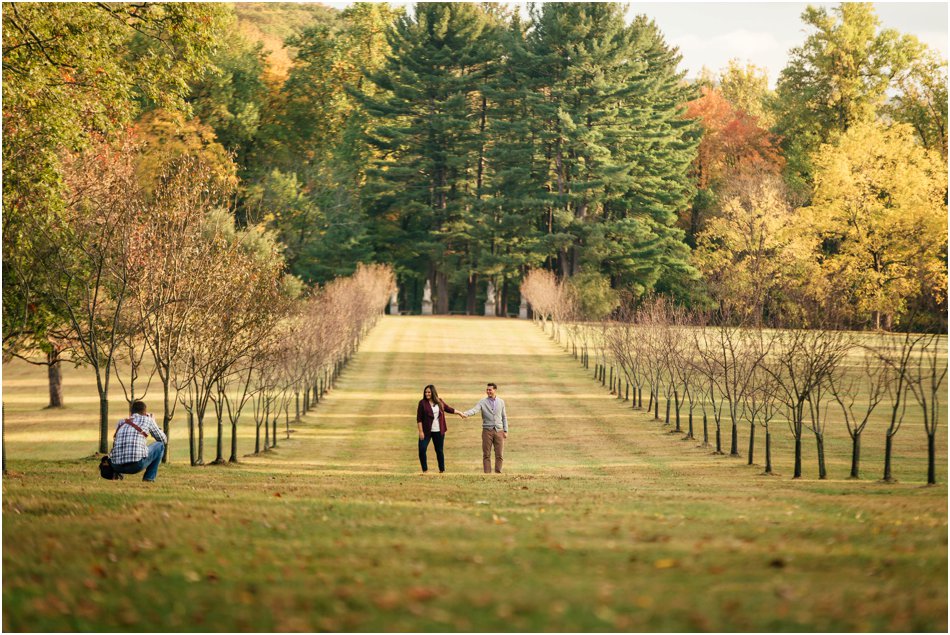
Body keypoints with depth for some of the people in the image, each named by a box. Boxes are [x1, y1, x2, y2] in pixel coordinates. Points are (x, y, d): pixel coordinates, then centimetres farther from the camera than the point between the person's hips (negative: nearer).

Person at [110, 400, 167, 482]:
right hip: (137, 465, -4)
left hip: (117, 466, 4)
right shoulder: (147, 419, 12)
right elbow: (164, 440, 25)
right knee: (160, 445, 22)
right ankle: (149, 477, 14)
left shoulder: (121, 422, 24)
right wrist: (153, 422, 41)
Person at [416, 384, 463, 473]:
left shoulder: (439, 402, 6)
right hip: (426, 431, -2)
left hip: (438, 431, 3)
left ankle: (442, 469, 19)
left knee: (439, 450, 8)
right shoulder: (422, 403, -5)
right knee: (422, 449, -9)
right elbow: (419, 418, -7)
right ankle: (425, 469, 5)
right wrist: (421, 431, -12)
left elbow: (449, 409, 22)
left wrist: (459, 413, 29)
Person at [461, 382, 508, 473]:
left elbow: (504, 417, 13)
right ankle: (487, 473, 2)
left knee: (500, 455, 0)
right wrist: (465, 414, -36)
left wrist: (505, 431, 7)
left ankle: (498, 472, 8)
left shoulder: (501, 402, 9)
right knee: (486, 455, -1)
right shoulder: (483, 402, 0)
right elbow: (474, 410, -16)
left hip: (499, 431, 2)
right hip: (487, 431, -2)